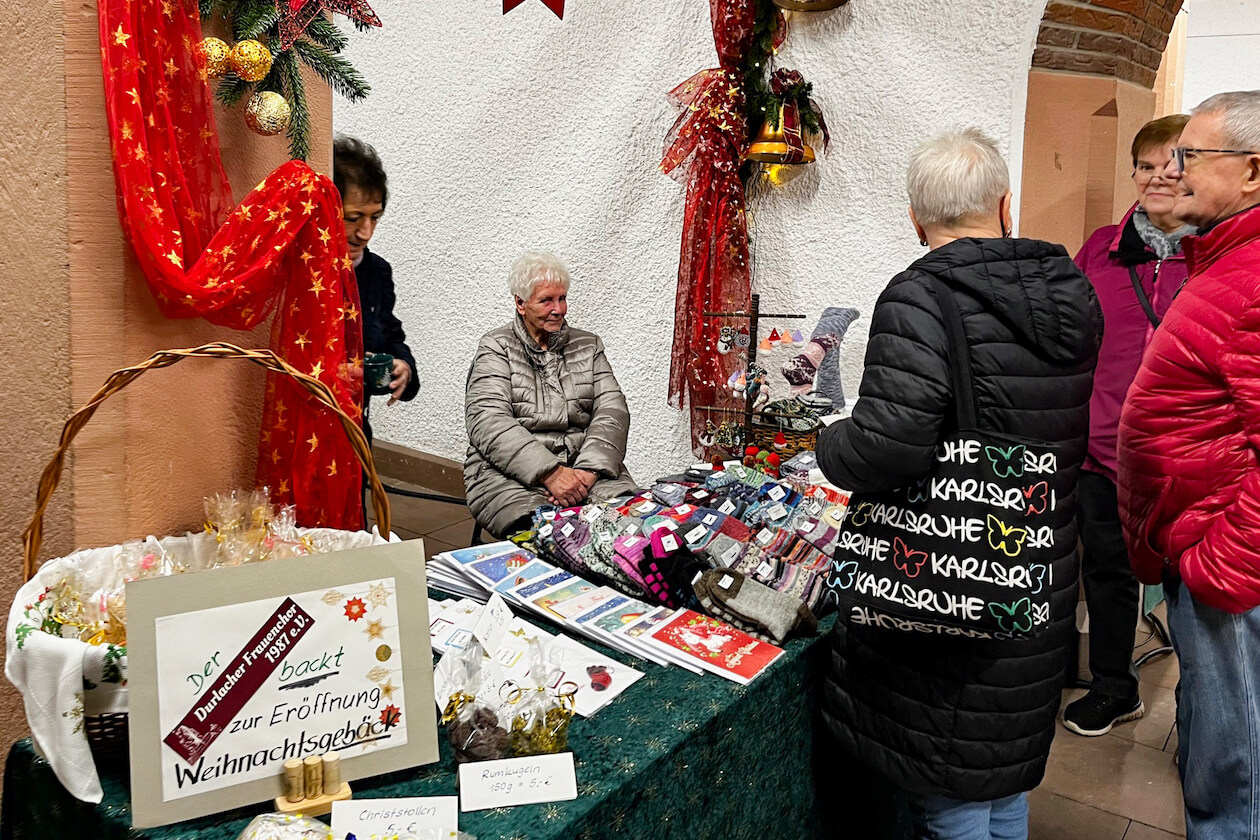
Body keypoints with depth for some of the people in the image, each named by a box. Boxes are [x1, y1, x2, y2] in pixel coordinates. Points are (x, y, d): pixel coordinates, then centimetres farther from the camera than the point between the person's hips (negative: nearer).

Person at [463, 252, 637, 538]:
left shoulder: (588, 345, 17)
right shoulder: (495, 348, 5)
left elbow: (612, 409, 5)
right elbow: (489, 423, -9)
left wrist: (589, 469, -15)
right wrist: (550, 473, -22)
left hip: (585, 466, 4)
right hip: (512, 473, -3)